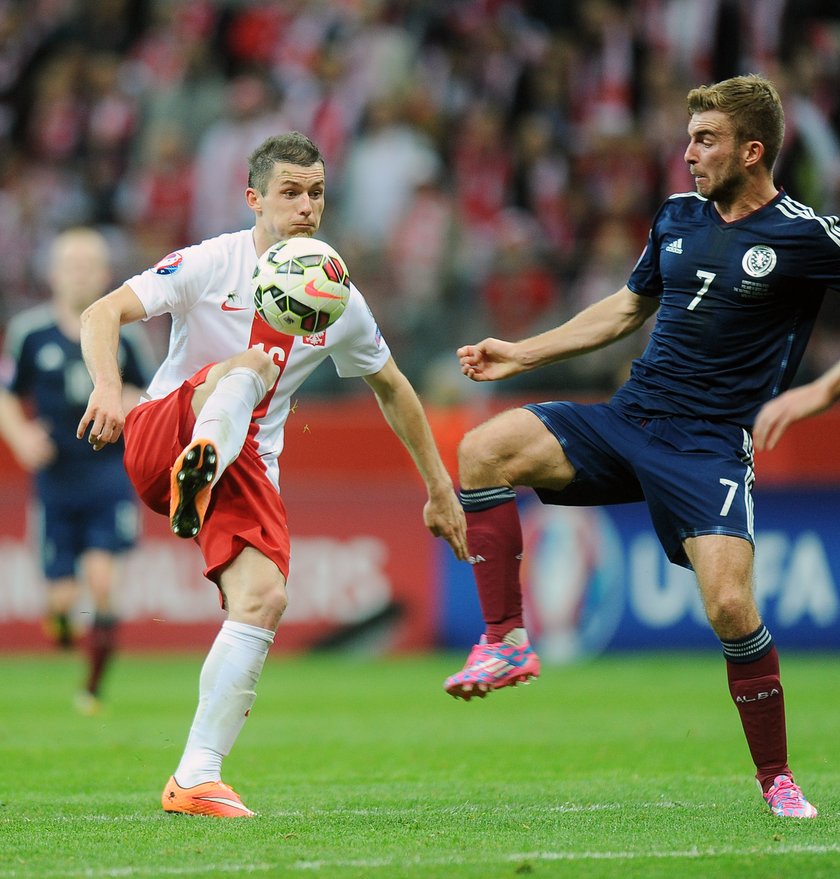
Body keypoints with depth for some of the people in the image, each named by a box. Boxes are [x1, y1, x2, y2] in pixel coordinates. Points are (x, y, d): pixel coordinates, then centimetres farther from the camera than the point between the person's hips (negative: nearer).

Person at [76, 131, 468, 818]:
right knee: (247, 365, -33)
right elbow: (102, 314, -17)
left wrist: (440, 489, 24)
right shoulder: (211, 264, -7)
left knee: (264, 600, -20)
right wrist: (108, 388, -37)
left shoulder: (338, 302, 6)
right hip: (159, 438, -4)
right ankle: (197, 469, -68)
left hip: (249, 465, 4)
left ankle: (196, 778, -18)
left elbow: (392, 389, 22)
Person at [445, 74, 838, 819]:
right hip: (628, 418, 6)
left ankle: (777, 779, -1)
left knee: (730, 605, -22)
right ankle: (506, 641, -10)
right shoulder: (678, 218, 11)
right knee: (485, 450, -16)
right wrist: (522, 354, 23)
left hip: (710, 445, -5)